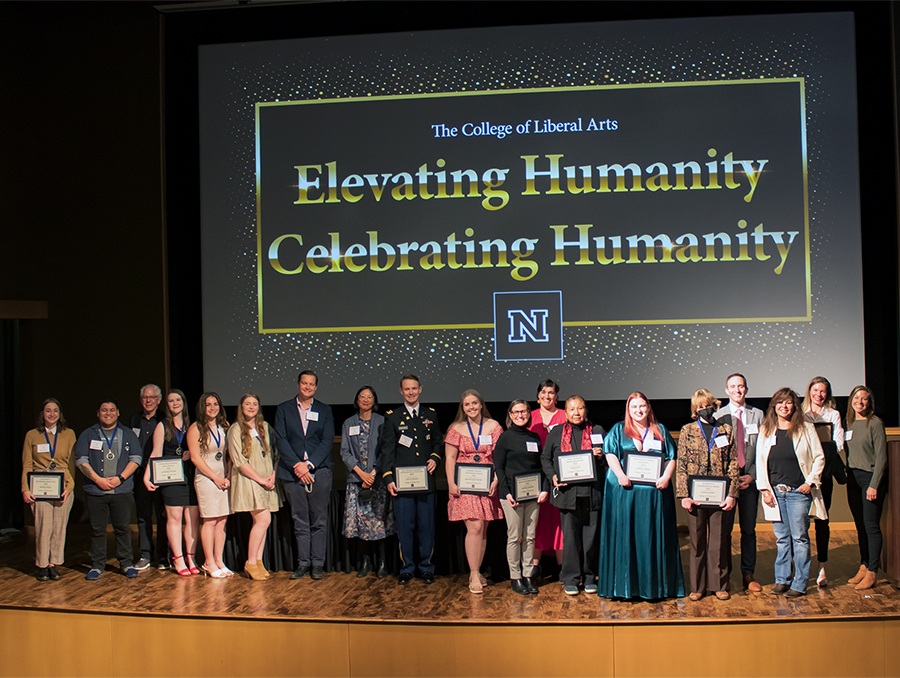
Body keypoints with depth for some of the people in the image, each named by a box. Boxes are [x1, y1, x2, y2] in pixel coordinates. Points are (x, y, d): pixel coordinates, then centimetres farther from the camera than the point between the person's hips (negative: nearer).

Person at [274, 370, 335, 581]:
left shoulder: (324, 411, 10)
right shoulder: (284, 409, 9)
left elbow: (327, 441, 1)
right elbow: (281, 440, 1)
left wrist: (309, 464, -11)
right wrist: (296, 465, -11)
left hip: (319, 471, 0)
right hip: (293, 472, 0)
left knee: (319, 521, 1)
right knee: (300, 521, 3)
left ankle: (317, 564, 7)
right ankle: (303, 563, 10)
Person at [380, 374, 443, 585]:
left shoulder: (431, 415, 12)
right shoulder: (392, 417, 5)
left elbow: (437, 443, 19)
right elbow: (387, 449, 1)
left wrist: (435, 458, -2)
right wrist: (388, 477, -7)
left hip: (426, 481, 2)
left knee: (426, 527, 5)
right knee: (404, 527, 2)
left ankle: (426, 568, 17)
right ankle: (406, 570, 13)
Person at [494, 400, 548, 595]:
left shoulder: (535, 437, 12)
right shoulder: (505, 437, -1)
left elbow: (541, 466, 14)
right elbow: (498, 467, -3)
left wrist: (545, 489, 1)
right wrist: (506, 493, -12)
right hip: (512, 495, -4)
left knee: (530, 536, 7)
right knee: (514, 537, 0)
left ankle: (528, 575, 15)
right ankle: (515, 577, 9)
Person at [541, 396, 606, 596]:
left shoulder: (597, 431, 10)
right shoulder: (556, 433, 10)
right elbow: (545, 458, 15)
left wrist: (601, 455, -7)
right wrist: (552, 476, -1)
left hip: (592, 493, 0)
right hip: (567, 492, 0)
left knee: (591, 537, 3)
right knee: (570, 537, 2)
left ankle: (589, 577, 18)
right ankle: (570, 579, 12)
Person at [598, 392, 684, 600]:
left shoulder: (660, 431, 15)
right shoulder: (619, 430, 9)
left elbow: (672, 457, 10)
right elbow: (610, 453, -3)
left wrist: (666, 476, -7)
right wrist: (620, 474, -18)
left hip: (655, 491, 2)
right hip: (626, 490, -2)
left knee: (654, 537, 3)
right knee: (625, 536, -2)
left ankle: (655, 586, 10)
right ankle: (625, 586, 4)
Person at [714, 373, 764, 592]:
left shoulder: (757, 415, 7)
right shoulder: (718, 416, 4)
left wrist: (752, 475, -5)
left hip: (750, 479, 1)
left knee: (749, 530, 5)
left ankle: (749, 575, 15)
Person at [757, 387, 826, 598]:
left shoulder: (806, 429, 1)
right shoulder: (766, 431, 7)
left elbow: (819, 457, 3)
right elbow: (760, 461, 7)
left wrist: (810, 481, -6)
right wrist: (764, 489, 1)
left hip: (799, 491, -2)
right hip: (775, 492, 2)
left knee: (799, 537, -1)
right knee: (781, 538, 8)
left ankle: (800, 583, 5)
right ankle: (782, 579, 16)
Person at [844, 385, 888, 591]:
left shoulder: (875, 423, -9)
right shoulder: (850, 424, 11)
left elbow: (881, 457, -12)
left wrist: (874, 485, -16)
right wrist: (846, 477, 10)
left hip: (871, 477, -6)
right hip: (853, 479, 6)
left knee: (871, 526, -4)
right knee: (860, 526, 10)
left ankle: (872, 571, 2)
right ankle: (863, 567, 17)